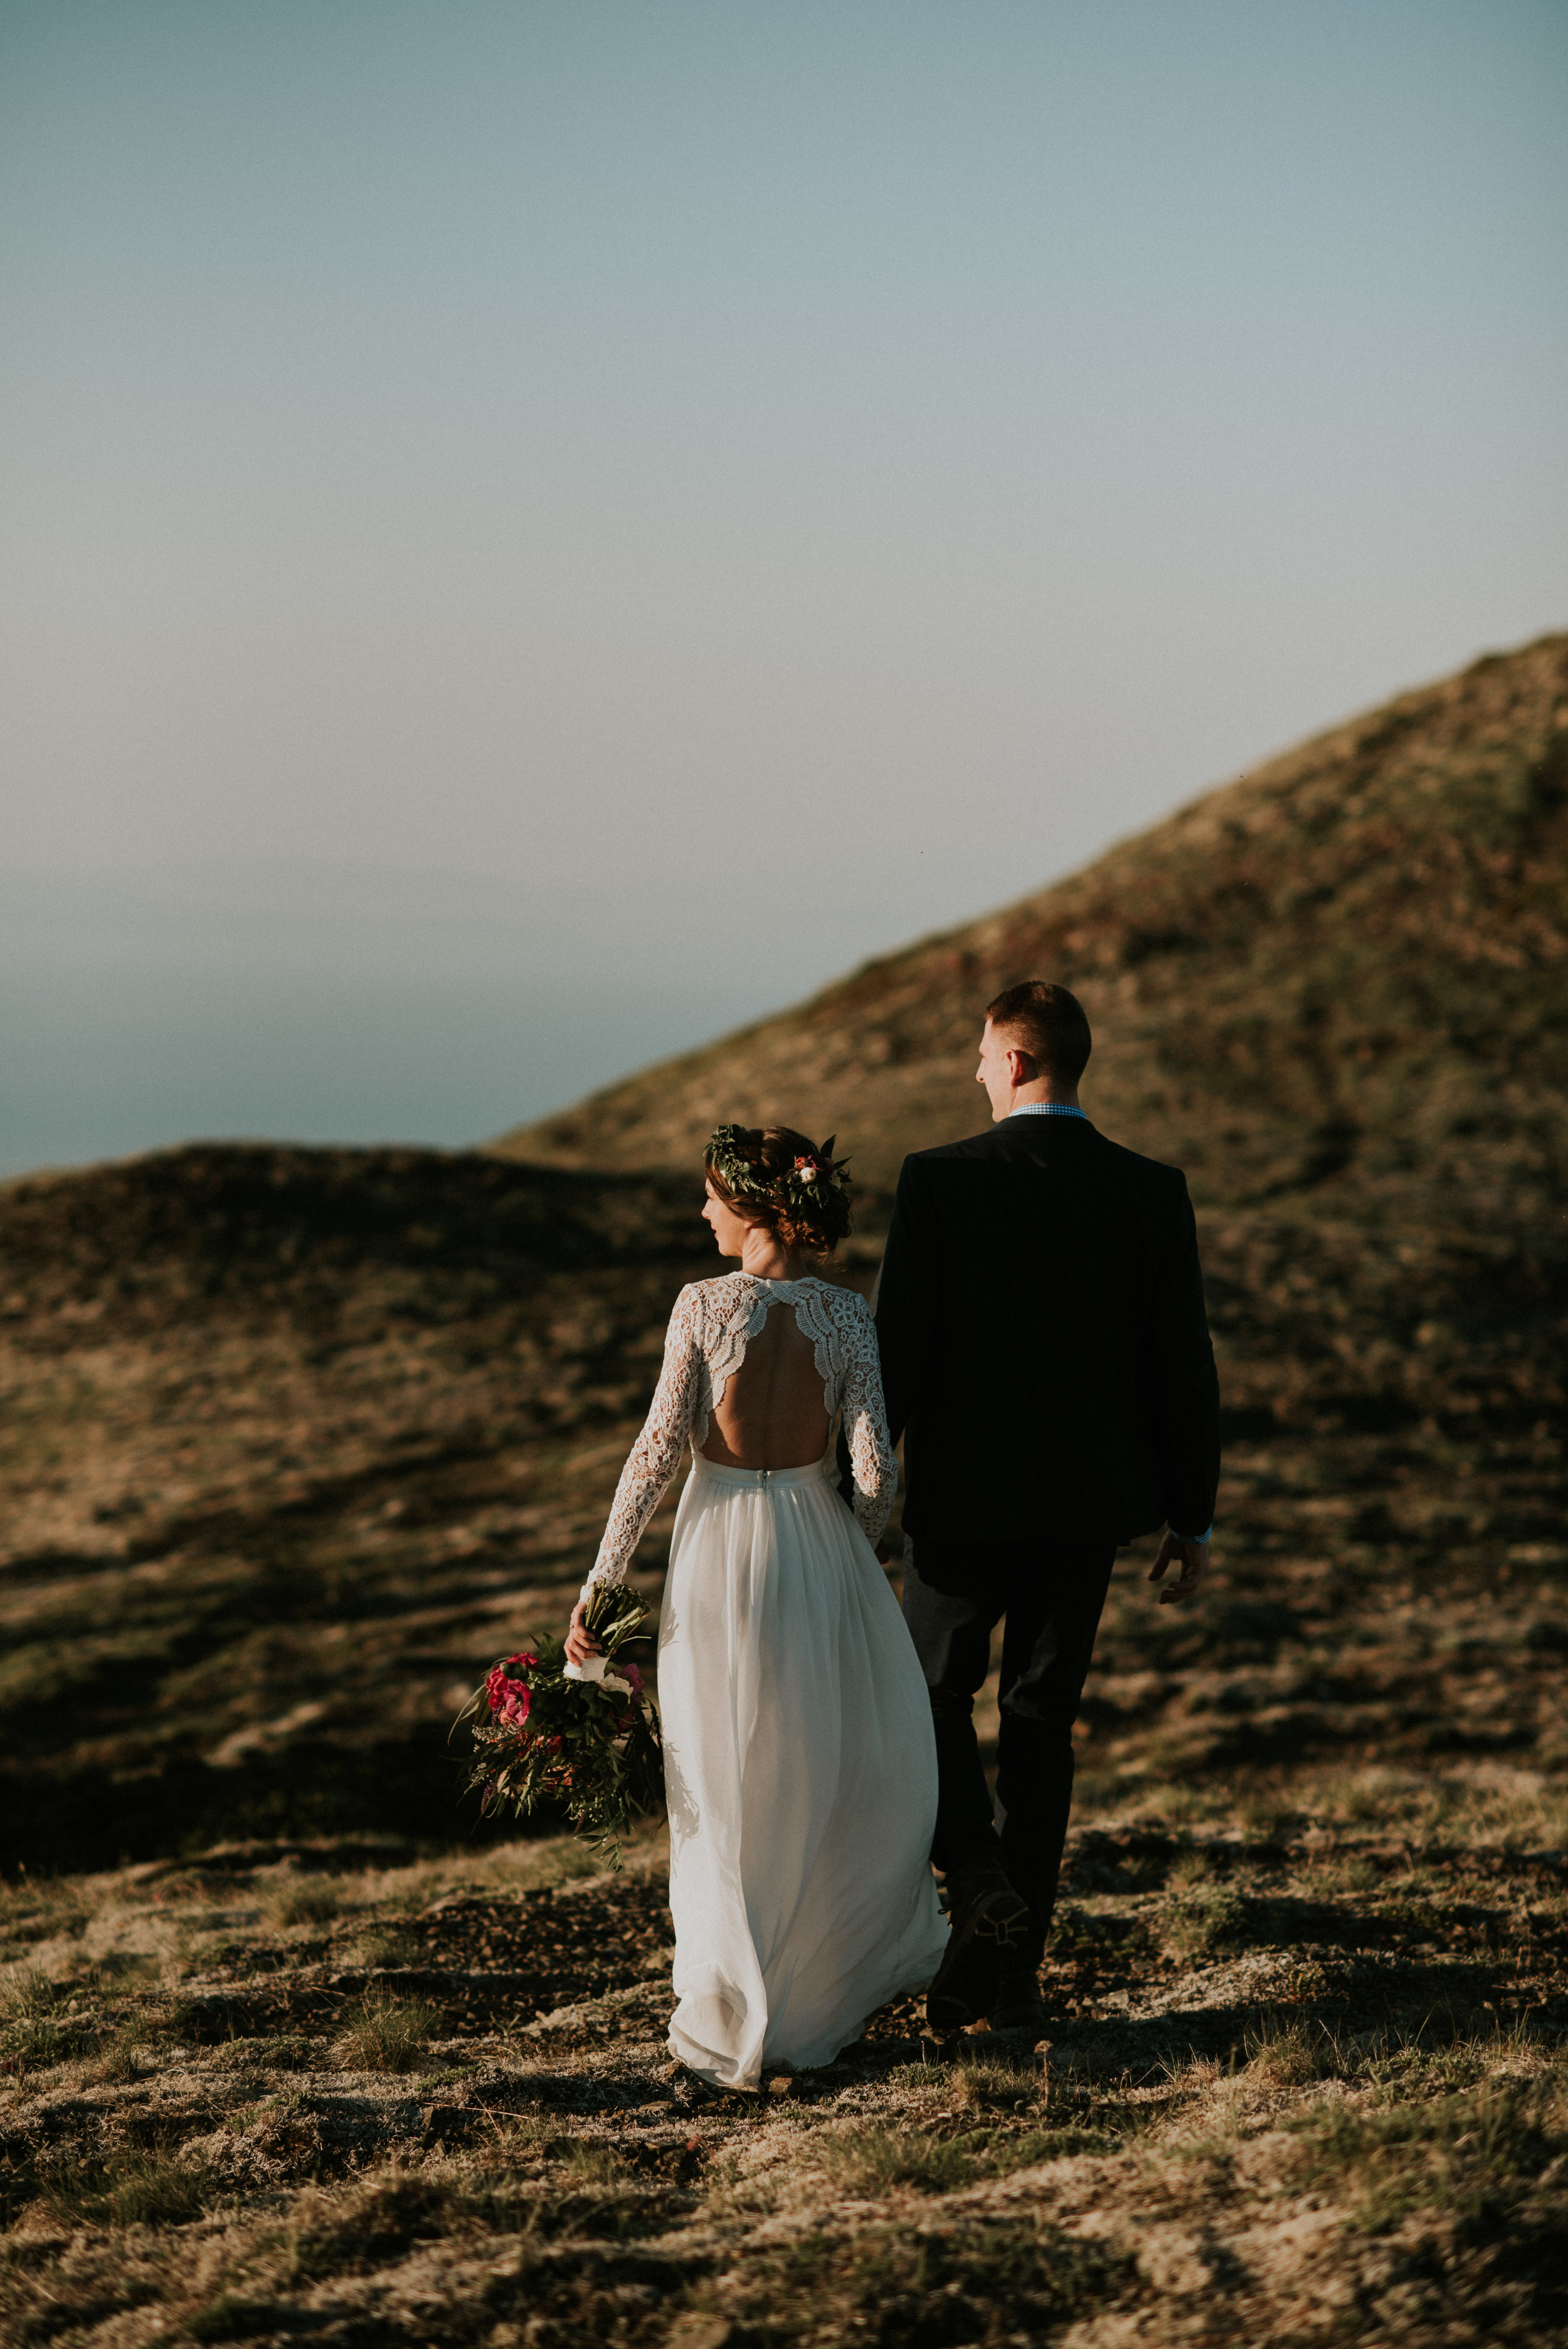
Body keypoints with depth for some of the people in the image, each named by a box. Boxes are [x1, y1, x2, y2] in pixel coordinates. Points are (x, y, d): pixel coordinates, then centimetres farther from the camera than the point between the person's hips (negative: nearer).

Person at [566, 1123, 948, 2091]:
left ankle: (731, 2020, 15)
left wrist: (600, 1580, -7)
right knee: (847, 1776, 19)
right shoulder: (848, 1315, -6)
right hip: (819, 1543, 1)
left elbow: (659, 1450, -12)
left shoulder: (704, 1305, -11)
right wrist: (860, 1542, 11)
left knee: (728, 1796, 10)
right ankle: (821, 1997, 29)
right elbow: (877, 1465, -10)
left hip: (720, 1549, -1)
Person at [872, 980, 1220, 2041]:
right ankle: (1014, 1970, 14)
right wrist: (1193, 1518, 8)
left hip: (965, 1495, -3)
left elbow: (898, 1353, -11)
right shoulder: (1152, 1192, -2)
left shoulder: (940, 1181, -11)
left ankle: (979, 1883, -6)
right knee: (1042, 1721, 13)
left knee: (933, 1689, 16)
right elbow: (1186, 1366, -1)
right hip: (1090, 1501, 3)